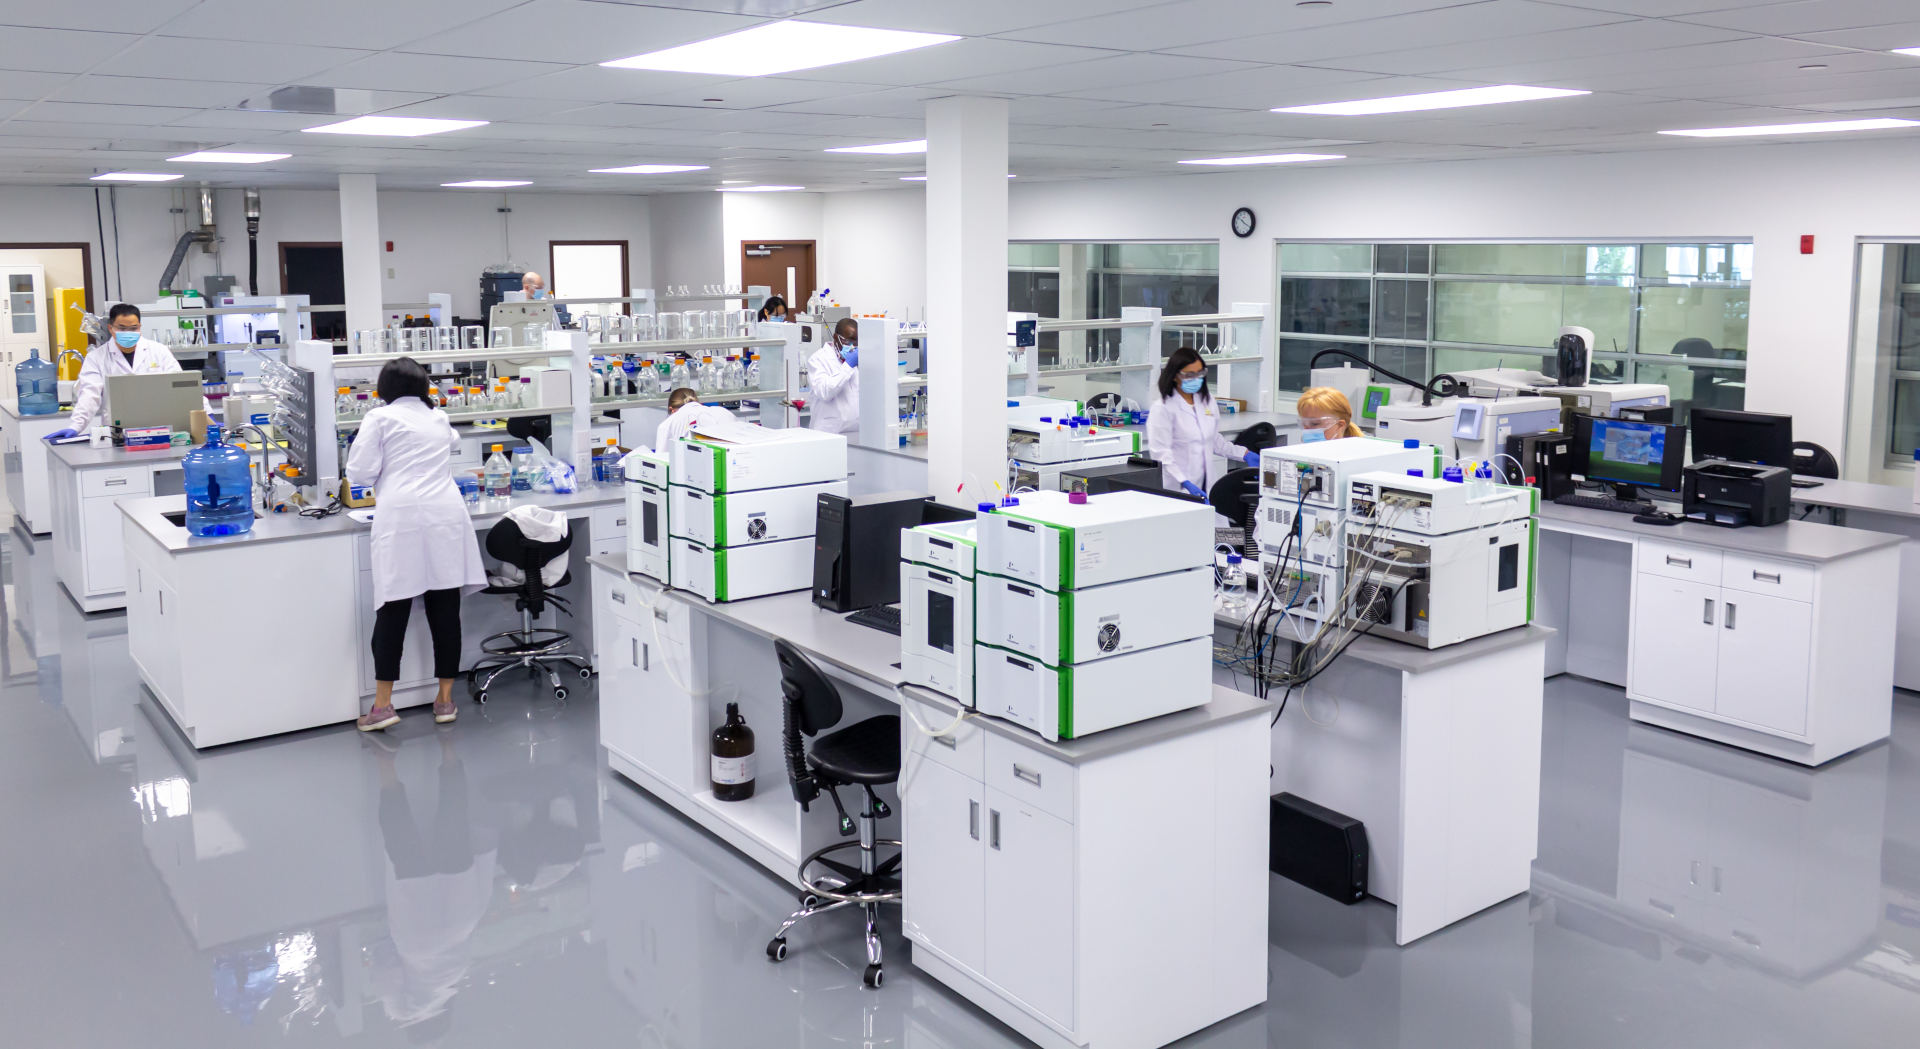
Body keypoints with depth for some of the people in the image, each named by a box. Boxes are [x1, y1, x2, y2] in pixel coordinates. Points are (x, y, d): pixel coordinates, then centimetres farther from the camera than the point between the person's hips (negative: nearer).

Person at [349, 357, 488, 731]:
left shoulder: (380, 418, 5)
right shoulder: (439, 419, 19)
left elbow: (359, 472, -1)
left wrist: (385, 470, 19)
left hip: (402, 519, -3)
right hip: (446, 516, 3)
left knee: (393, 610, 0)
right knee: (445, 608, 6)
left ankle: (383, 704, -1)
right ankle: (445, 700, 12)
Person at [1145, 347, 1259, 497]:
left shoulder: (1207, 400, 13)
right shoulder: (1163, 408, -8)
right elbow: (1161, 452, -15)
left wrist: (1244, 454, 12)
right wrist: (1185, 483, -25)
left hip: (1209, 484, 6)